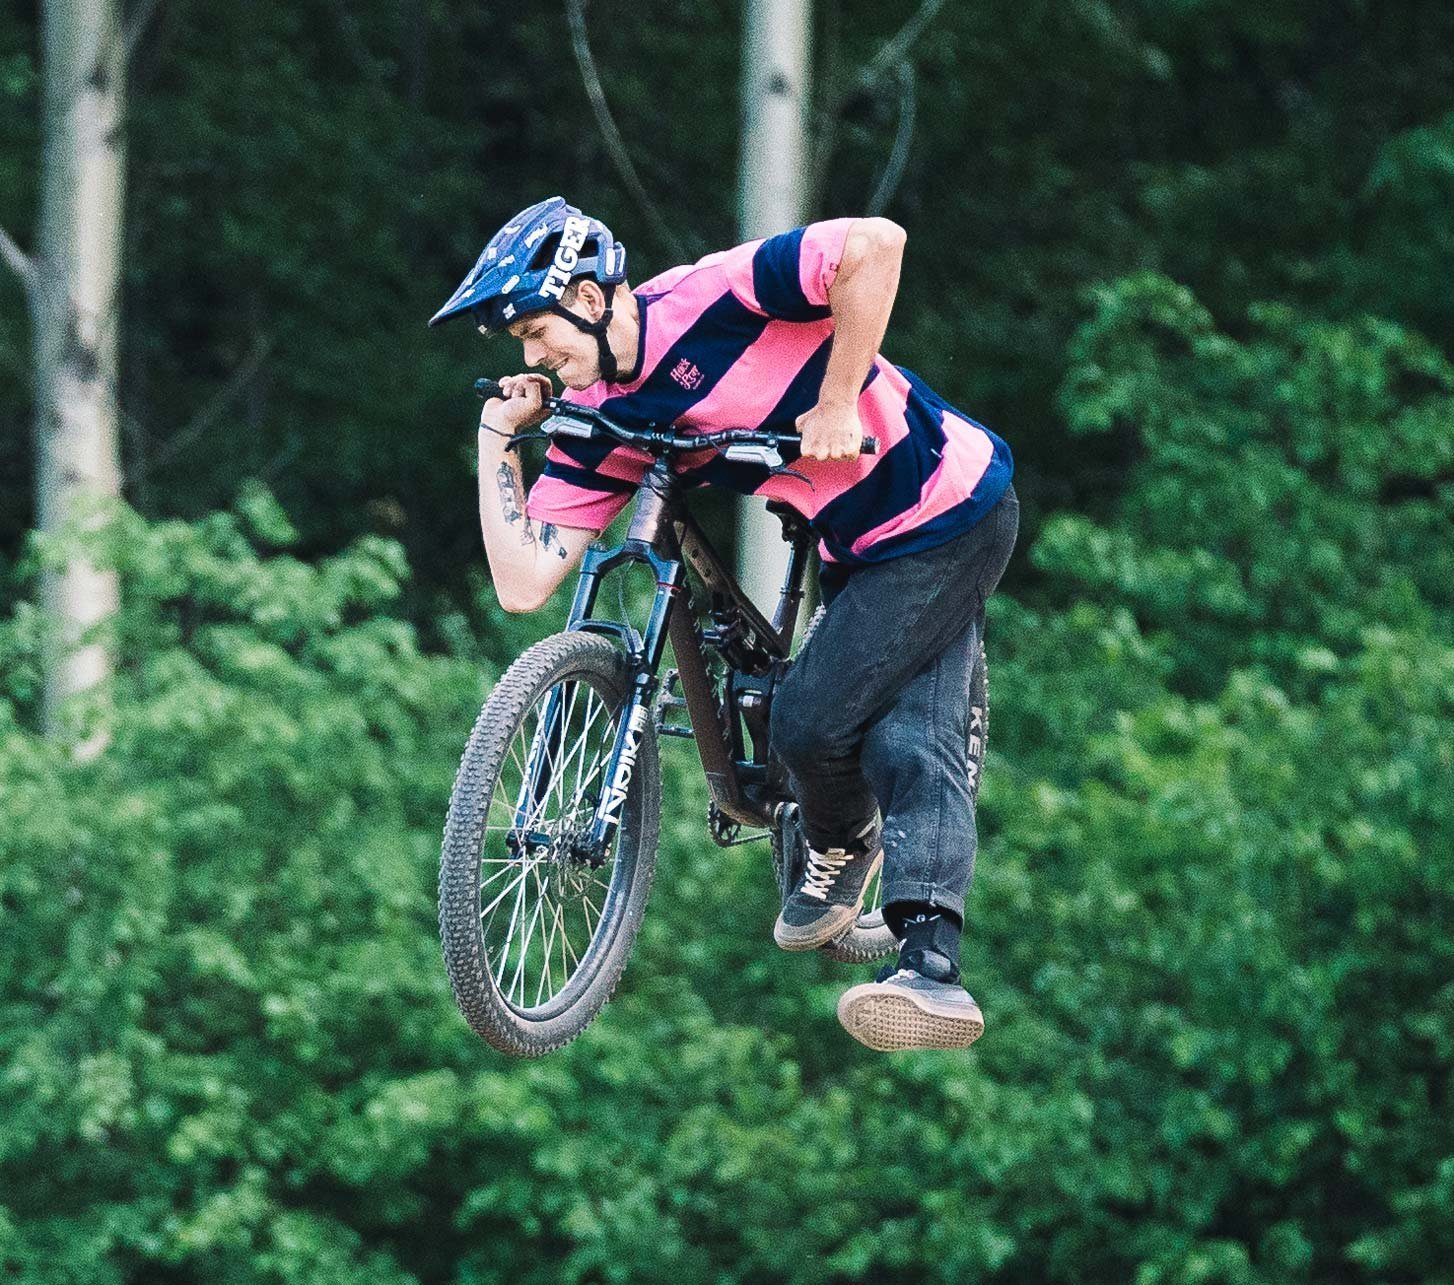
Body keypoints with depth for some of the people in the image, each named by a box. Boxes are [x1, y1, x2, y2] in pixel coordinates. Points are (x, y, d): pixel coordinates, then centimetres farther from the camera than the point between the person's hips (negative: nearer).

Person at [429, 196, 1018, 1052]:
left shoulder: (709, 299, -24)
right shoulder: (598, 425, -2)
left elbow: (875, 244, -35)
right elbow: (522, 585, -6)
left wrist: (836, 403, -29)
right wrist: (497, 437, -6)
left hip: (953, 508, -8)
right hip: (862, 549, 8)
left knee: (814, 721, -13)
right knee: (914, 740, 4)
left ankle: (843, 846, 12)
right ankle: (935, 970, 8)